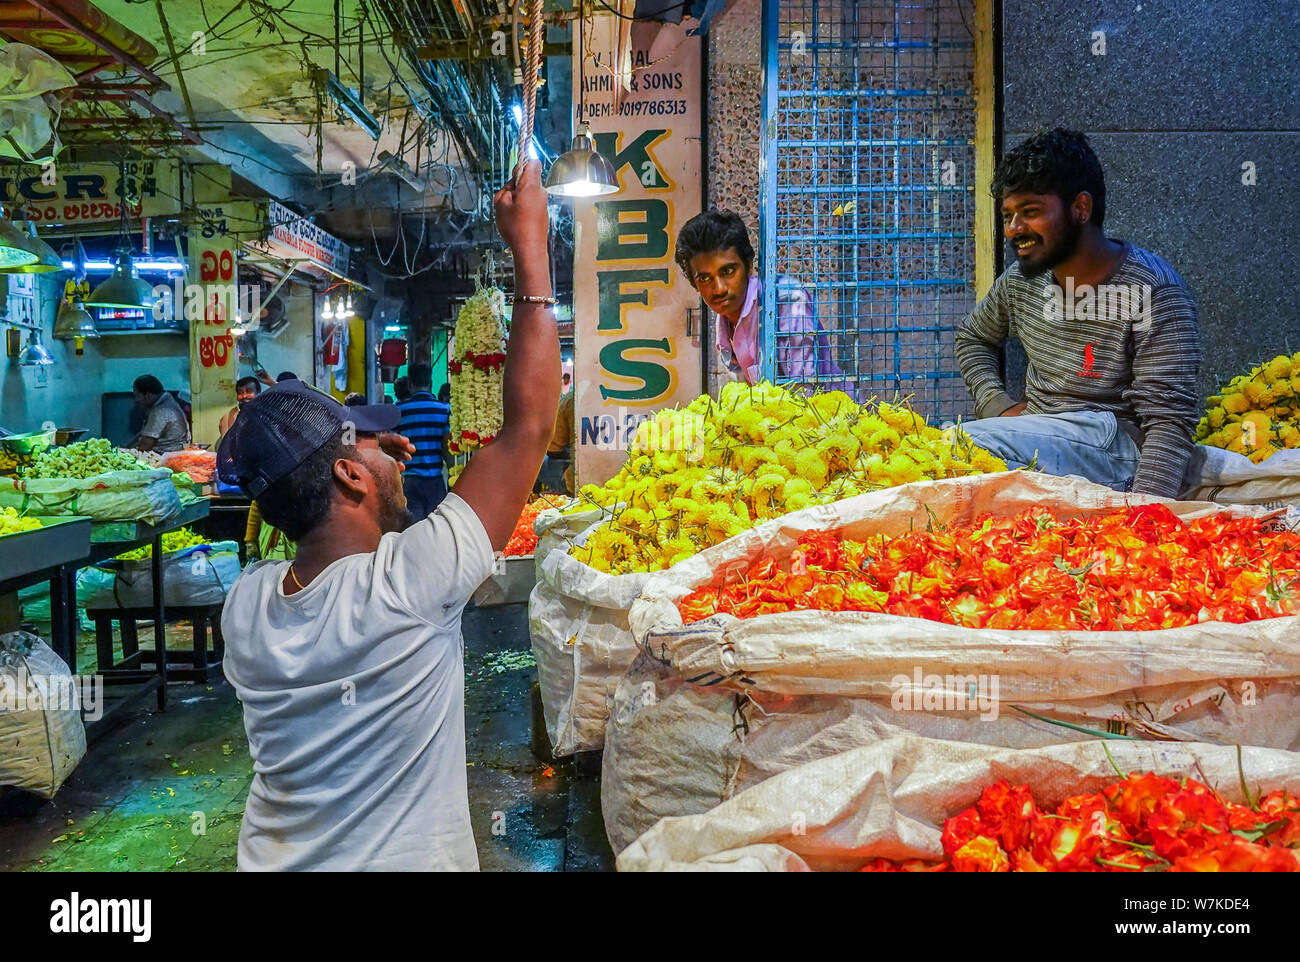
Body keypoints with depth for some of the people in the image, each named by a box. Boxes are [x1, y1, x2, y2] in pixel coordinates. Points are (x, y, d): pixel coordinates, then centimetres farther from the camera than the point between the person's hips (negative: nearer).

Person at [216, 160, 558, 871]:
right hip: (408, 859, -5)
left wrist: (379, 466, -1)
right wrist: (530, 251, -19)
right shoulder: (408, 584, -30)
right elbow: (528, 425, -26)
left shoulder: (244, 604, -14)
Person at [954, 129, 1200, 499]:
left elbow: (1169, 420, -16)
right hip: (1035, 436, 7)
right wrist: (998, 404, 7)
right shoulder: (1022, 277, 8)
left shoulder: (1154, 290, -11)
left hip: (1112, 447, -6)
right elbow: (972, 337, 28)